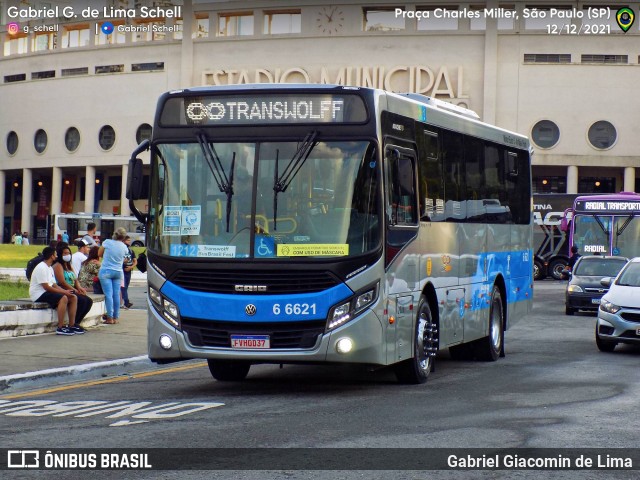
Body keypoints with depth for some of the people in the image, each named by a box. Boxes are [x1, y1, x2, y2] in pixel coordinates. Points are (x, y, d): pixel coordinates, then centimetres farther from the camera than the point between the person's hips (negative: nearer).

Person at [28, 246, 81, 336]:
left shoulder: (50, 268, 17)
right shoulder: (41, 268, -16)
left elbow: (54, 285, 14)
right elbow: (46, 287, -21)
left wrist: (65, 291, -4)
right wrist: (63, 292, -18)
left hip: (47, 292, 10)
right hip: (39, 294, -10)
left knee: (73, 298, 0)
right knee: (63, 298, -32)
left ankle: (72, 325, 0)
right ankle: (60, 328, -30)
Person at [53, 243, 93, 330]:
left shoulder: (69, 266, 22)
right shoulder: (58, 266, -6)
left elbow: (75, 280, 17)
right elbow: (62, 282, -16)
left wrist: (80, 288, -5)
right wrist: (75, 290, -16)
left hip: (72, 291, 9)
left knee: (89, 301, -9)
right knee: (82, 300, -27)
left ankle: (76, 323, -5)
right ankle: (73, 324, -17)